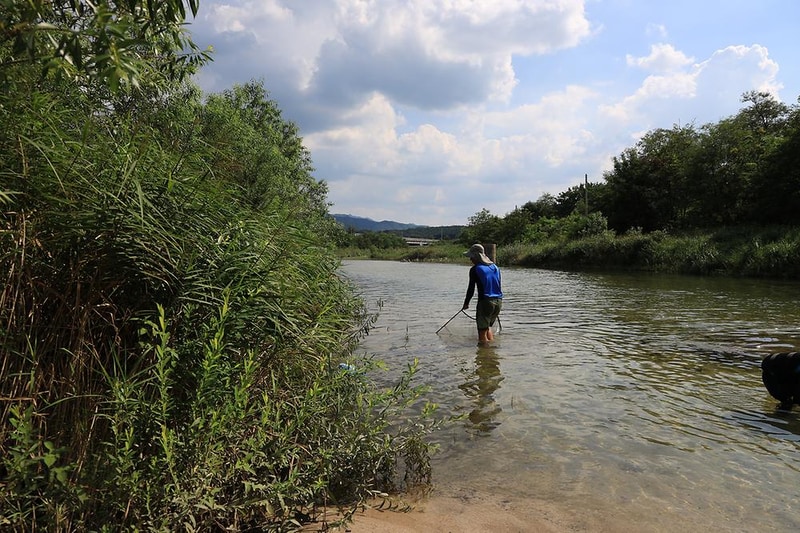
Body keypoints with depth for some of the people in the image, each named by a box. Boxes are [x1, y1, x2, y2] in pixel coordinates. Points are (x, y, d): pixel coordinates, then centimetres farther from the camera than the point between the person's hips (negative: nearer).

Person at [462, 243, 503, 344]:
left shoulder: (475, 269, -6)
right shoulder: (495, 267, 12)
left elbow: (471, 289, -6)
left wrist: (466, 303, 7)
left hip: (485, 302, -7)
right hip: (498, 301, 7)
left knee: (482, 330, 2)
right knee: (488, 326, 25)